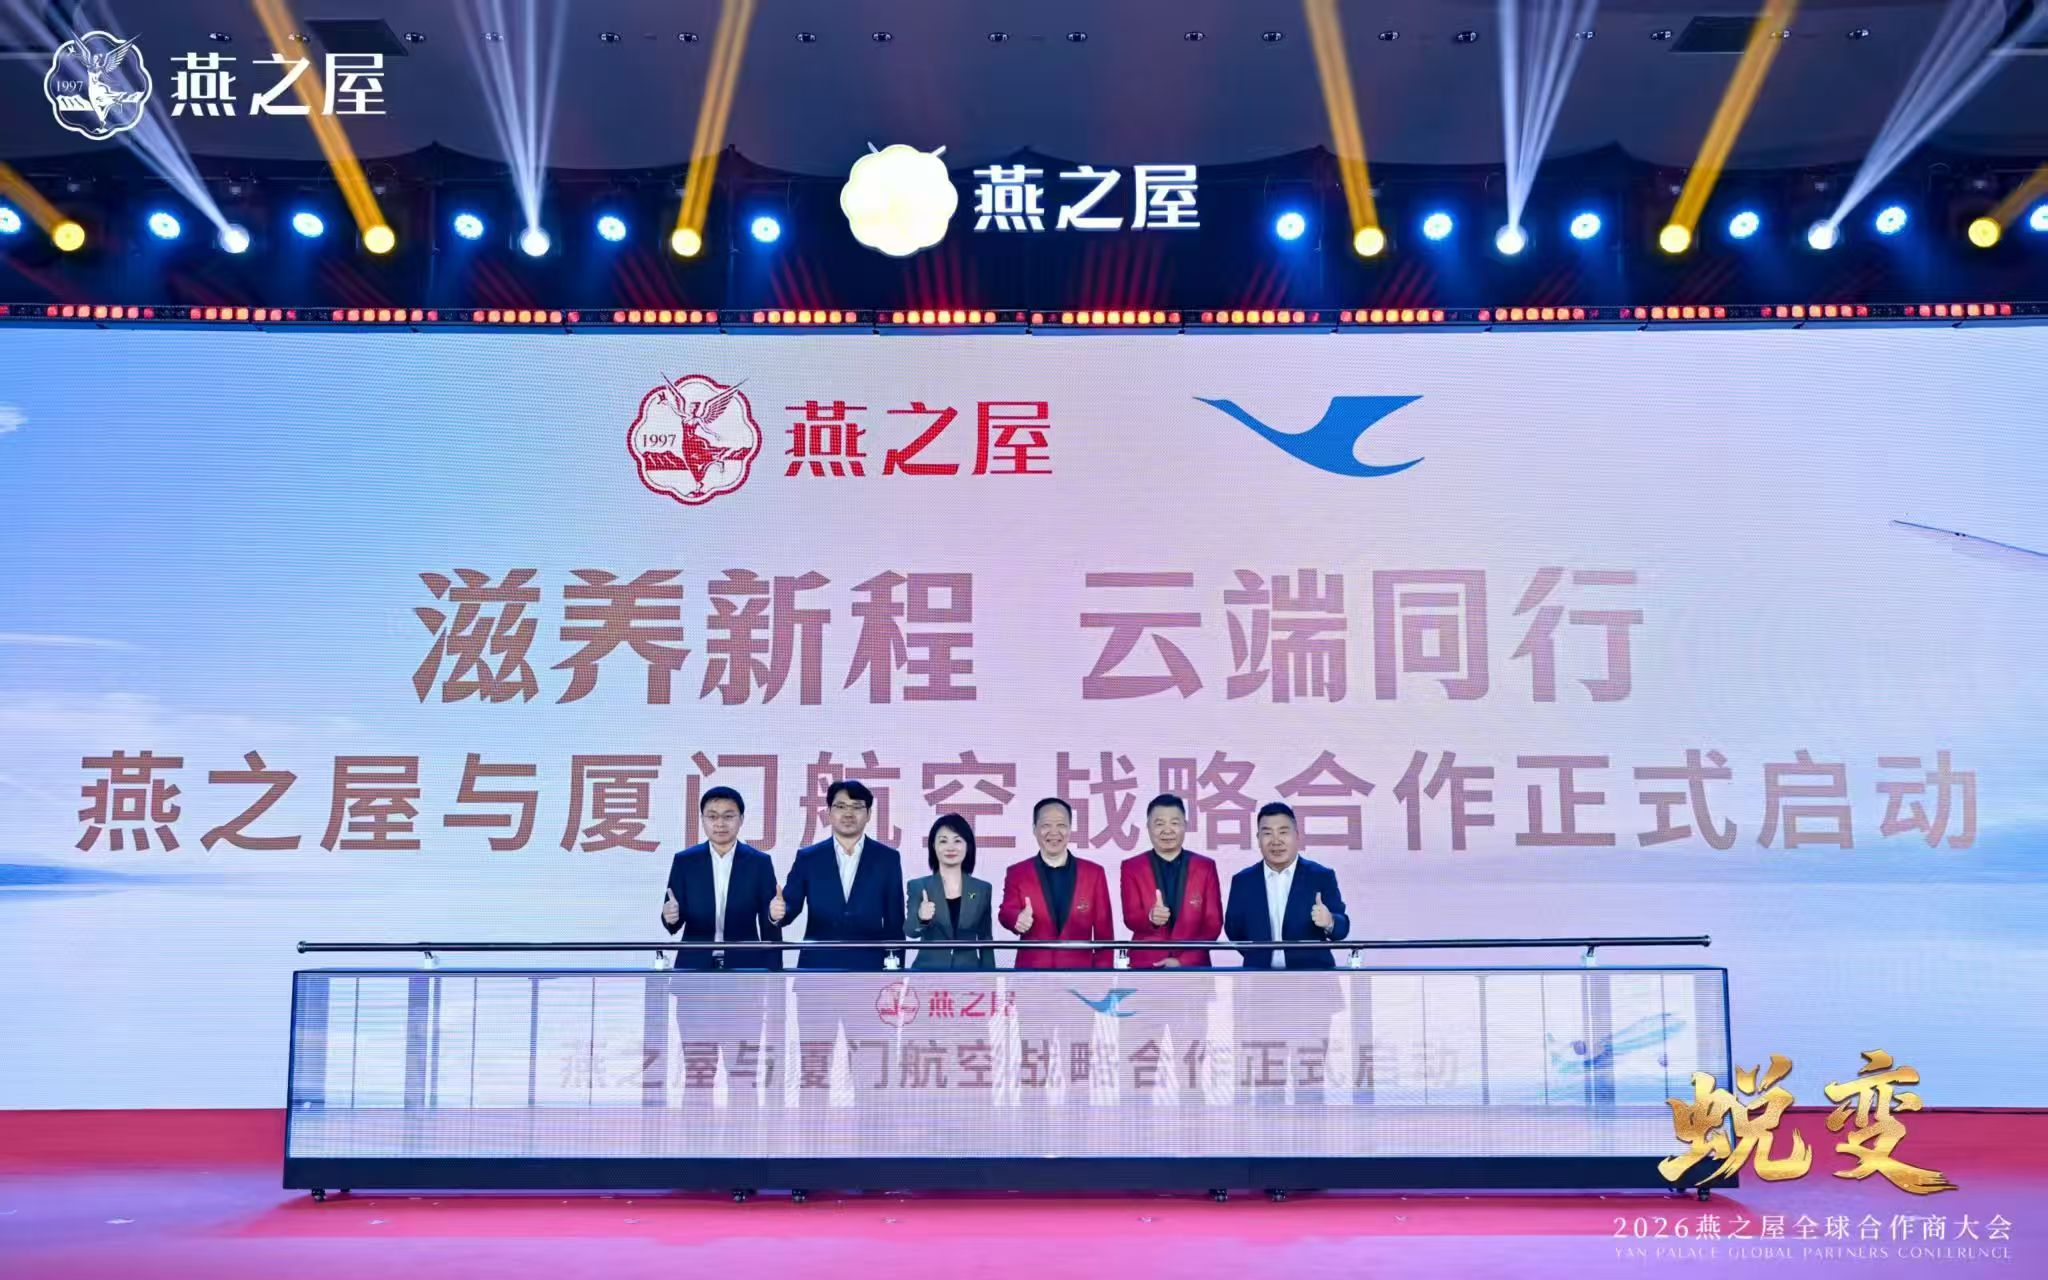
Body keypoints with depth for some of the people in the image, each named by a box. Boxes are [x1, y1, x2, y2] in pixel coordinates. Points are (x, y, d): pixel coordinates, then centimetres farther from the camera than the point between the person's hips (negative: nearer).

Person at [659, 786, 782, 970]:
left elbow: (770, 928, 2)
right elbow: (674, 920, 0)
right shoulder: (685, 861, 3)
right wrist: (670, 916, -25)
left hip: (744, 971, -1)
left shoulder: (759, 863, 1)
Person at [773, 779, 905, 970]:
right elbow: (791, 905, 2)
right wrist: (778, 911, -22)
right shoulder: (808, 857, 6)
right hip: (818, 968, 1)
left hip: (868, 969, 0)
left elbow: (895, 921, 6)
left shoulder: (887, 858, 5)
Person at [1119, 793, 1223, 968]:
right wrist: (1150, 918, -28)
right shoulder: (1131, 868, 4)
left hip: (1193, 966, 1)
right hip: (1145, 965, 0)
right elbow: (1130, 919, -5)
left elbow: (1213, 923, 1)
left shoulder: (1206, 867, 5)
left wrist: (1184, 960, -10)